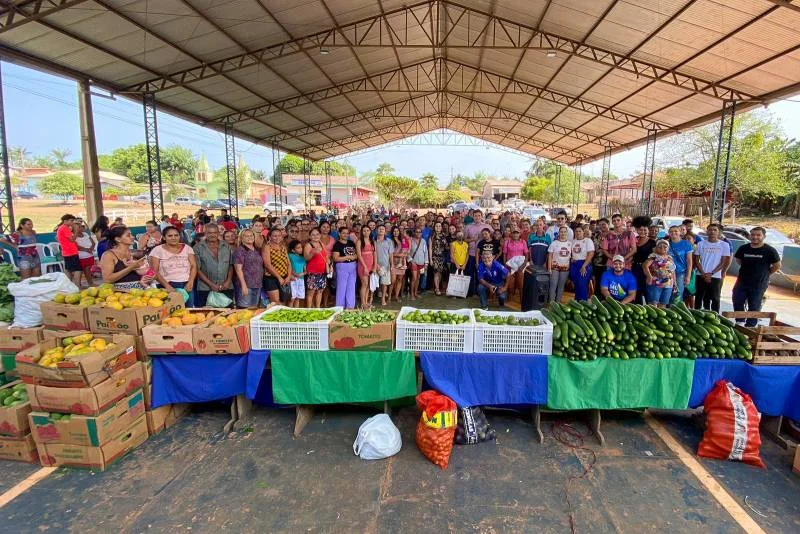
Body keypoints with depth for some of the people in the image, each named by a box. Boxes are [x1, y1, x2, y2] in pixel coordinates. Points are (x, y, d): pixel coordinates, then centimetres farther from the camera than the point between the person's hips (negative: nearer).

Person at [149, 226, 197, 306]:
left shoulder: (187, 248, 10)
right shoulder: (157, 250, 4)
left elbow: (193, 266, 6)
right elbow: (154, 271, -1)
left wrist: (190, 282, -8)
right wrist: (167, 286, -12)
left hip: (187, 286, 2)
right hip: (168, 287, -2)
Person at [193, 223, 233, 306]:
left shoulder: (226, 246, 9)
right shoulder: (198, 247, 0)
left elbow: (231, 265, 10)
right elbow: (197, 269, -4)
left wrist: (228, 281, -4)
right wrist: (210, 284, -11)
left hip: (226, 288, 2)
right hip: (205, 289, -2)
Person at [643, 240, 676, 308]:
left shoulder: (670, 258, 17)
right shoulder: (653, 255, -2)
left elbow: (673, 271, 21)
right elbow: (645, 265, -15)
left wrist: (674, 283, 16)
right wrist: (649, 276, -24)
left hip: (668, 285, 6)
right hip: (655, 284, -6)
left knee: (662, 306, 9)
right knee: (653, 305, -9)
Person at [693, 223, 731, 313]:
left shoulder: (724, 245, 1)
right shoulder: (701, 243, 4)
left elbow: (724, 262, -2)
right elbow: (696, 260, 3)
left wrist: (711, 273, -11)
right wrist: (703, 274, -8)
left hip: (716, 277, -1)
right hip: (701, 276, 1)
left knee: (715, 299, 5)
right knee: (699, 298, 7)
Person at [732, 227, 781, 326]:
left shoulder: (770, 250, -10)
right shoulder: (743, 248, -1)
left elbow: (777, 266, -1)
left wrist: (764, 274, 3)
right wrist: (748, 270, 10)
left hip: (759, 285, -3)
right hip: (741, 282, 3)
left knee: (754, 307, 8)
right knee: (737, 304, 10)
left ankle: (749, 327, 19)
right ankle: (739, 322, 27)